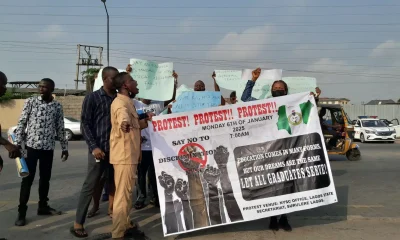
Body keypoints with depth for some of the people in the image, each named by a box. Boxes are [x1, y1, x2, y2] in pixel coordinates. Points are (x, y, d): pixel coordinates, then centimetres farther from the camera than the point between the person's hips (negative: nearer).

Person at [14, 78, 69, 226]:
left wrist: (64, 147, 10)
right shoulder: (30, 102, -1)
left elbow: (60, 128, 10)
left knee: (45, 178, 12)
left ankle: (43, 206, 27)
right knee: (27, 179, 0)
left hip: (48, 148, 3)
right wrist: (18, 144, -8)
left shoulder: (57, 106, 5)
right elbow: (21, 123, -1)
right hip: (31, 145, -2)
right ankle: (21, 212, 8)